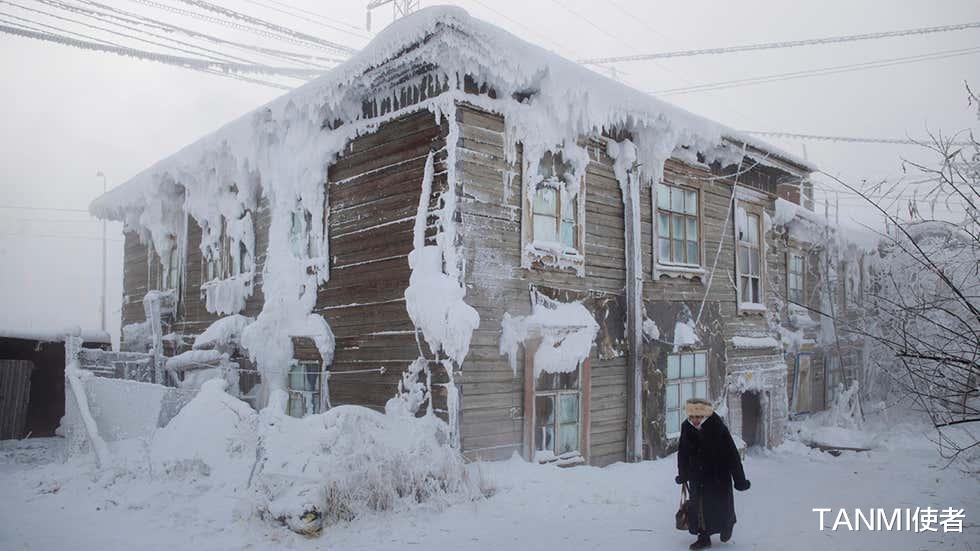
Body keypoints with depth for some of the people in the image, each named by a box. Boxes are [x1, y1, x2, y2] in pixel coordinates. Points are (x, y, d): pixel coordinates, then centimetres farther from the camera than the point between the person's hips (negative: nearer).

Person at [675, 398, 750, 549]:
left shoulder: (718, 427, -23)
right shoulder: (686, 427, -10)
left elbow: (732, 454, -17)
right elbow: (682, 453, 6)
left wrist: (740, 480, -14)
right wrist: (683, 475, 13)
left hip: (718, 475, -3)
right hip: (697, 476, 3)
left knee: (720, 505, 8)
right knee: (698, 505, 3)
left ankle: (727, 525, 39)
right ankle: (703, 537, 17)